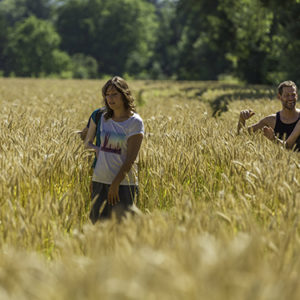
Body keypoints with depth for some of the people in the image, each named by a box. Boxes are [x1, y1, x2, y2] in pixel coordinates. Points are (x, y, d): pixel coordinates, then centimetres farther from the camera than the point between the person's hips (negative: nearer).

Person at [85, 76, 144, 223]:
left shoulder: (135, 122, -7)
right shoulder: (102, 117, 9)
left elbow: (130, 158, -12)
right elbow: (87, 142, 23)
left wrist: (116, 183, -15)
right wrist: (97, 149, 2)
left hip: (123, 182, -5)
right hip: (100, 180, 5)